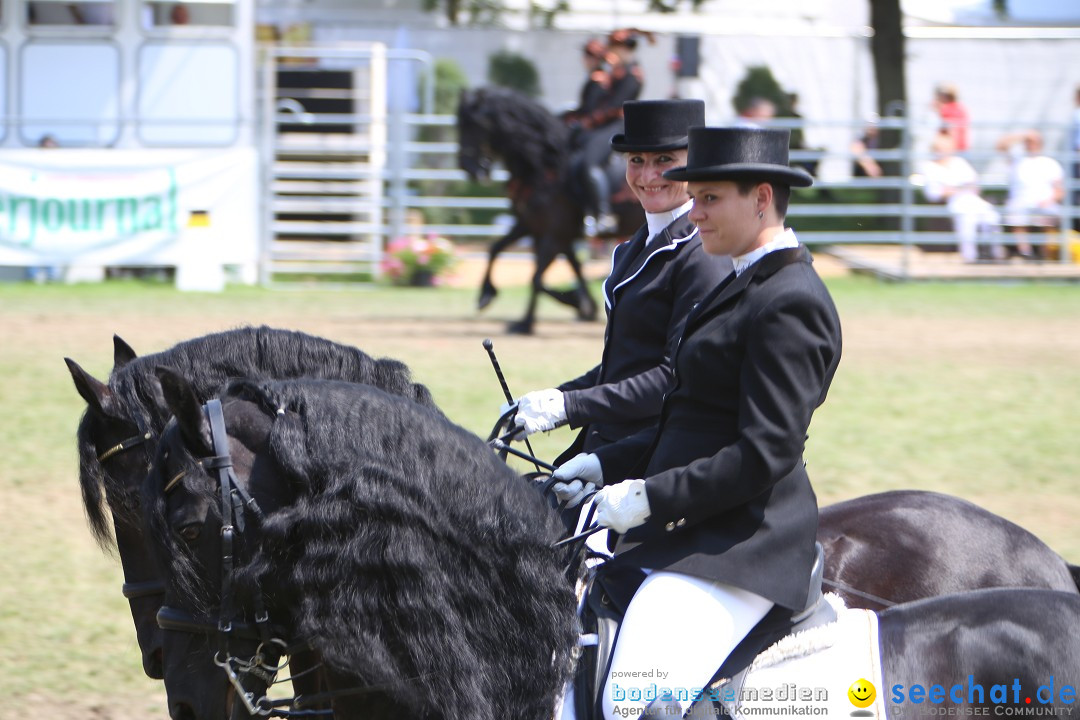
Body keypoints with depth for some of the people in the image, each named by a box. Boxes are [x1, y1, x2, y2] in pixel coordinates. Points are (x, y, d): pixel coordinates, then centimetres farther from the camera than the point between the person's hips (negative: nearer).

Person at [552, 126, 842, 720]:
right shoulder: (746, 286, 18)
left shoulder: (789, 302, -15)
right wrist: (606, 465, 10)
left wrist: (649, 497, -19)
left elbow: (766, 454, -21)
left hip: (740, 542, -11)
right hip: (688, 531, 11)